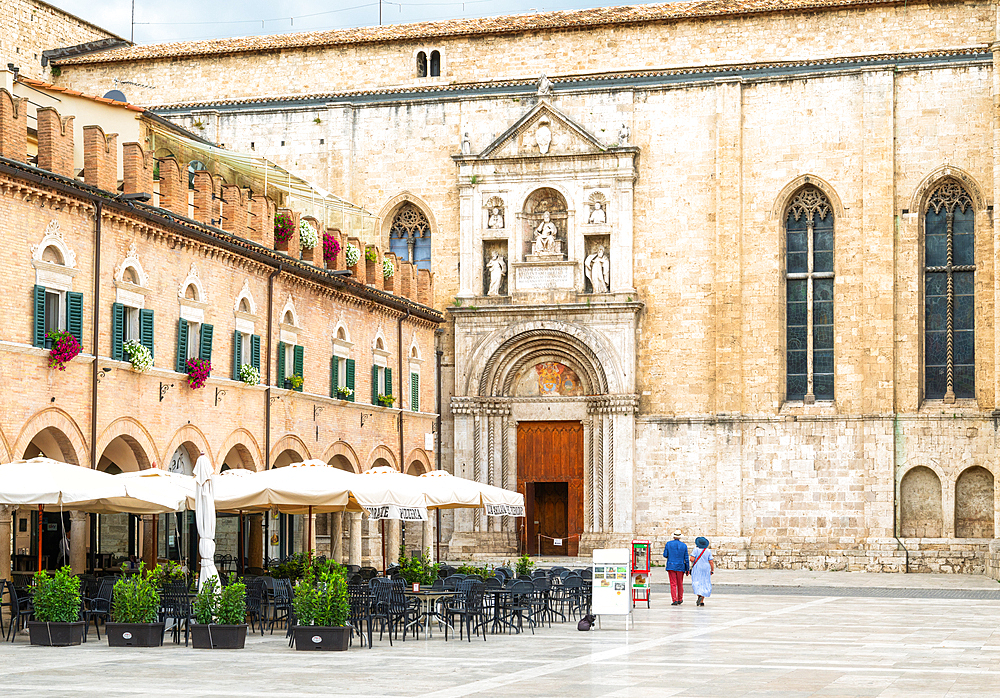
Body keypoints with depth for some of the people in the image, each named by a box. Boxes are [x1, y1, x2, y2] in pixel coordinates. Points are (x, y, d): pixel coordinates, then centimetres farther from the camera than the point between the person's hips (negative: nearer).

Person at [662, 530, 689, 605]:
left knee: (673, 584, -1)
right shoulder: (684, 545, -1)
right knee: (680, 584, 14)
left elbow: (665, 555, 1)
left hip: (671, 566, -1)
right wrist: (687, 569, 6)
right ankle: (680, 600, 24)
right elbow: (686, 558, 0)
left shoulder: (668, 544, -2)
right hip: (680, 567, 1)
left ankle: (674, 600, -9)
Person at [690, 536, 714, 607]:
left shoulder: (696, 549, -9)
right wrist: (712, 570, 3)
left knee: (697, 583, -1)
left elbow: (692, 559, -13)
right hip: (706, 569, 2)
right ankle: (702, 601, 5)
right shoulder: (708, 551, -2)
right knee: (705, 584, 10)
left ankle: (699, 596, -27)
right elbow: (711, 562, -5)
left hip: (697, 569, -2)